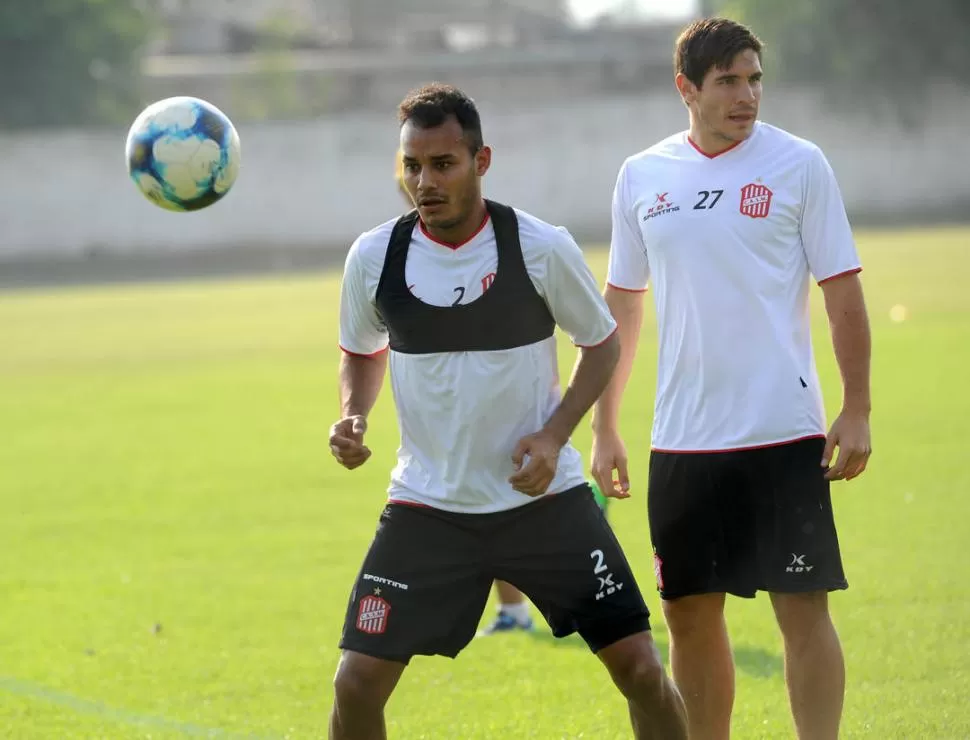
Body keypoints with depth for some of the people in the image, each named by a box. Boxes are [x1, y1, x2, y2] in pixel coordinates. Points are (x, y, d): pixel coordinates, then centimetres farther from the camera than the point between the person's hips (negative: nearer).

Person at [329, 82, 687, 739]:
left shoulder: (541, 248, -12)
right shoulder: (374, 257, -6)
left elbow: (602, 343, 3)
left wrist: (554, 435, -11)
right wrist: (353, 415, -6)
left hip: (545, 498, -1)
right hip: (427, 506, 1)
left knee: (640, 667, -5)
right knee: (357, 684, -8)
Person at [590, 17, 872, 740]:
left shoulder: (798, 165, -3)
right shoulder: (642, 177, 7)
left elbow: (844, 294, -2)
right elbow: (620, 305, 15)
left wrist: (857, 411, -7)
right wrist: (604, 426, 13)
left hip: (784, 434, -4)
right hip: (682, 439, 4)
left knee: (802, 605, -6)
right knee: (689, 613, 8)